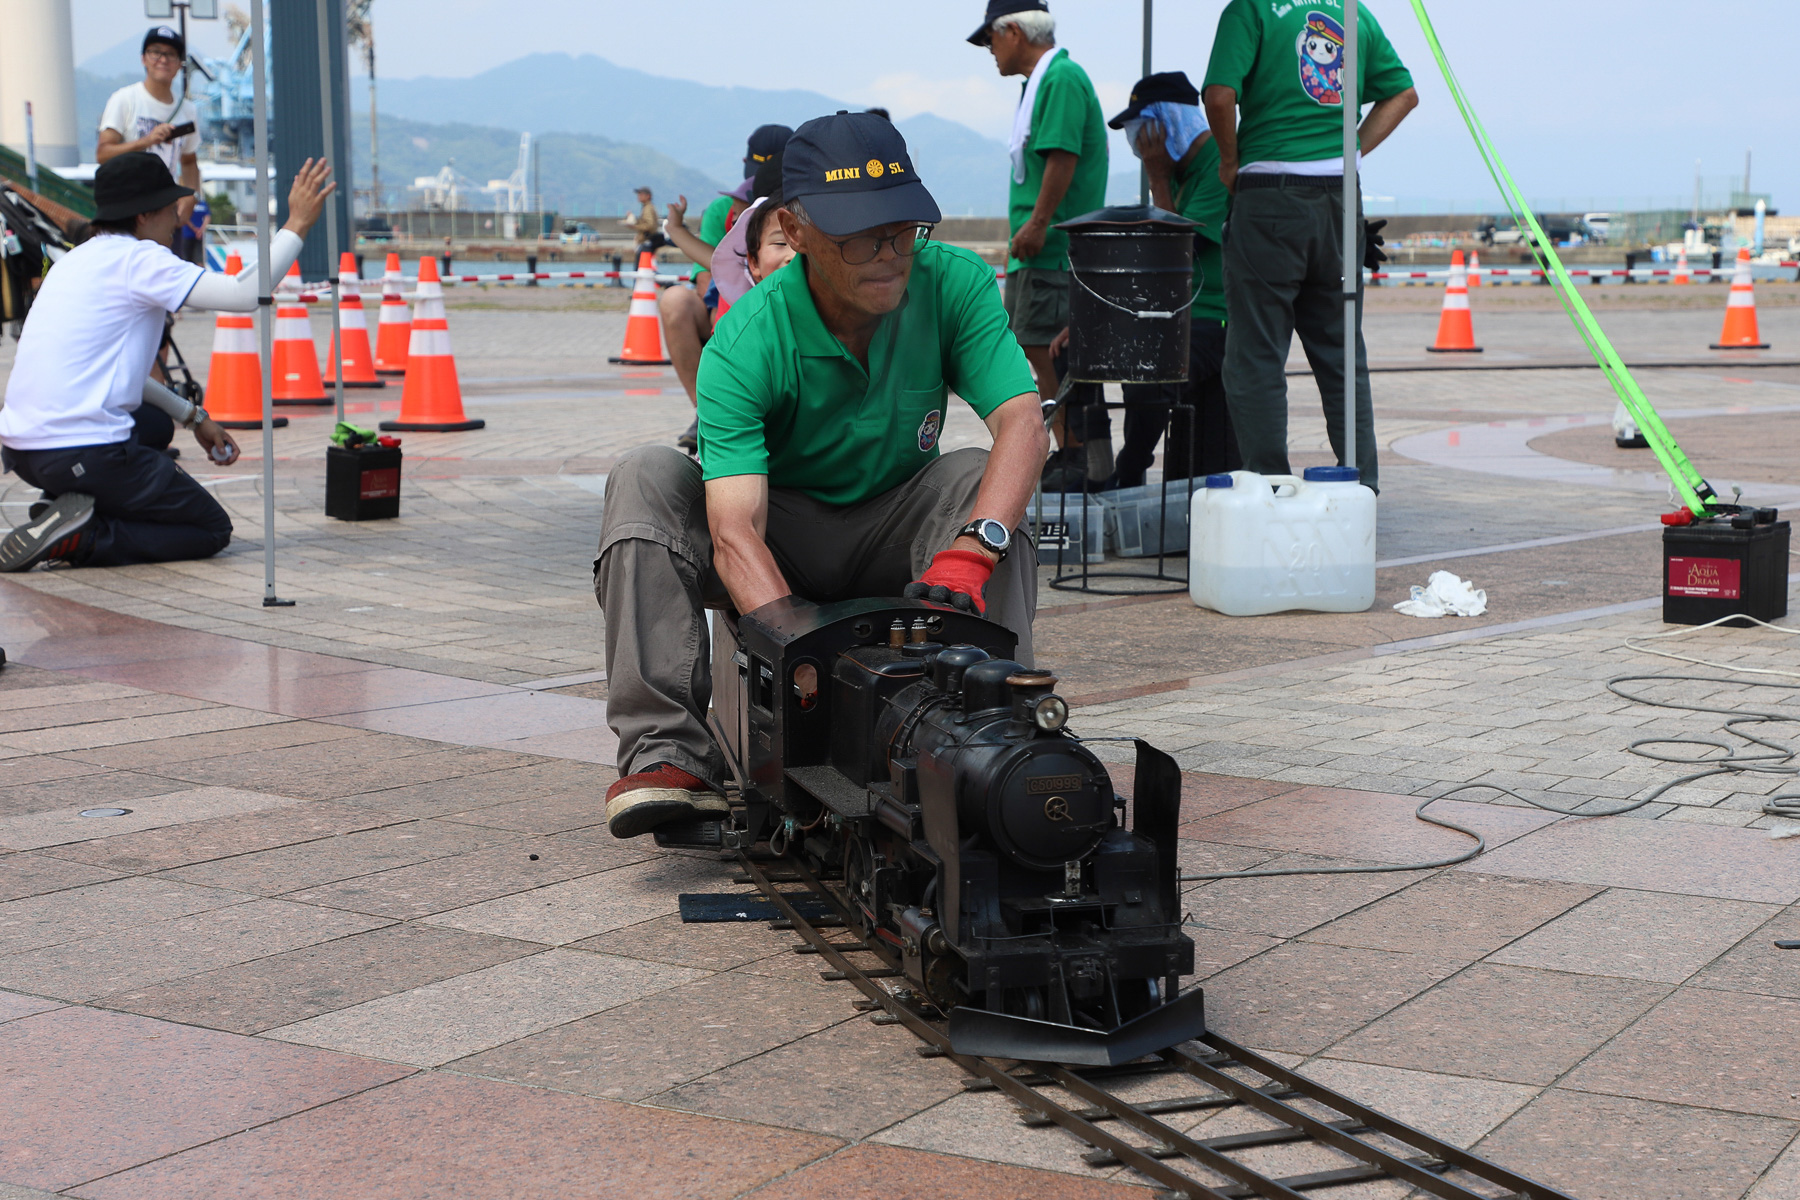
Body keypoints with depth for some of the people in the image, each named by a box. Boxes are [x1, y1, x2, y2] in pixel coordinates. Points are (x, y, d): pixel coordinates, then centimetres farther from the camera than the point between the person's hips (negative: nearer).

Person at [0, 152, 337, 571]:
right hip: (83, 454, -9)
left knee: (153, 426, 36)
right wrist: (297, 223, -8)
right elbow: (245, 294, -18)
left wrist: (193, 417, 26)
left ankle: (68, 514, 12)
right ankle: (82, 540, -12)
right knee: (213, 530, 7)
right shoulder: (136, 258, -8)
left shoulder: (79, 259, 20)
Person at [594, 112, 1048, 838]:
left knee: (982, 479, -28)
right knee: (647, 477, -27)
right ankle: (667, 753, -34)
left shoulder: (954, 284, -18)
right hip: (782, 540, -1)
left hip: (892, 534, 2)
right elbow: (735, 533, -35)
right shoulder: (746, 342, -26)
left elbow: (1024, 423, -28)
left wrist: (969, 551, -47)